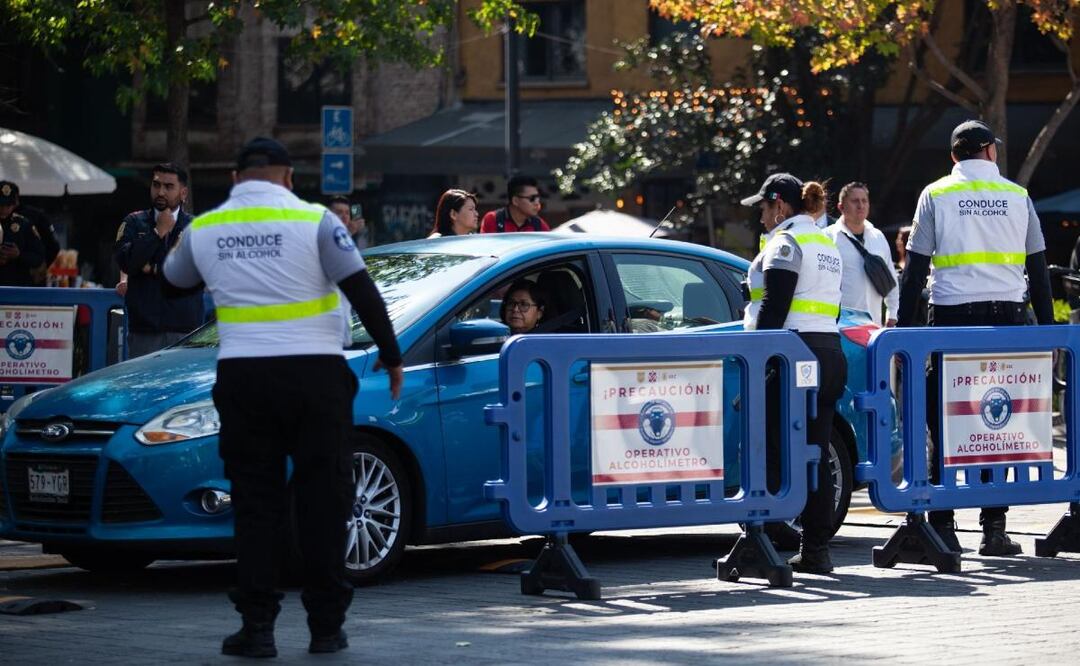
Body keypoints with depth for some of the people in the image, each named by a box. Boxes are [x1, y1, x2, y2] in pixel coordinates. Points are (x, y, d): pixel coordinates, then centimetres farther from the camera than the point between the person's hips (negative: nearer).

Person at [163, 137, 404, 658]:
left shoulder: (203, 229, 6)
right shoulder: (314, 222, -4)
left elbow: (174, 279, 26)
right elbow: (362, 291, -5)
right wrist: (390, 355, 5)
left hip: (241, 375, 2)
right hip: (313, 374, -2)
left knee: (255, 502, 7)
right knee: (322, 498, 5)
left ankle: (257, 626, 2)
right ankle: (326, 626, 6)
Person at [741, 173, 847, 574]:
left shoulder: (785, 243, -7)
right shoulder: (828, 245, 21)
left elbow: (774, 308, -15)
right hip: (830, 352, 9)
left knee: (773, 452, -5)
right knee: (816, 455, 8)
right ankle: (816, 550, 7)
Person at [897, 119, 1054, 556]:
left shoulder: (936, 195, 5)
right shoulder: (1018, 196, 10)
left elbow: (915, 269, 1)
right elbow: (1038, 270, 10)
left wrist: (903, 329, 3)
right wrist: (1048, 331, 13)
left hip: (952, 314, -1)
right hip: (1008, 315, 2)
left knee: (944, 422, 2)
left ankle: (942, 527, -1)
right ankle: (994, 528, 2)